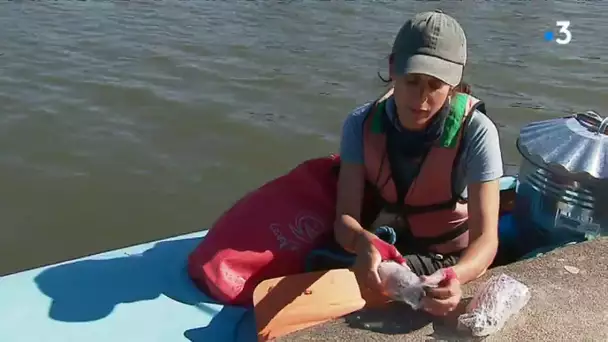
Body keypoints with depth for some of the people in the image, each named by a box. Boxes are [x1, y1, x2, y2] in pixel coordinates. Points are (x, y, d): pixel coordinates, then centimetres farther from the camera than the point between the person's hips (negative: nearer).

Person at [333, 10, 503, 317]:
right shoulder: (362, 124, -15)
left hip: (448, 262, -3)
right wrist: (364, 243, -46)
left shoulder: (476, 132, -23)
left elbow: (485, 237, -28)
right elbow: (345, 217, -21)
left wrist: (455, 277, -50)